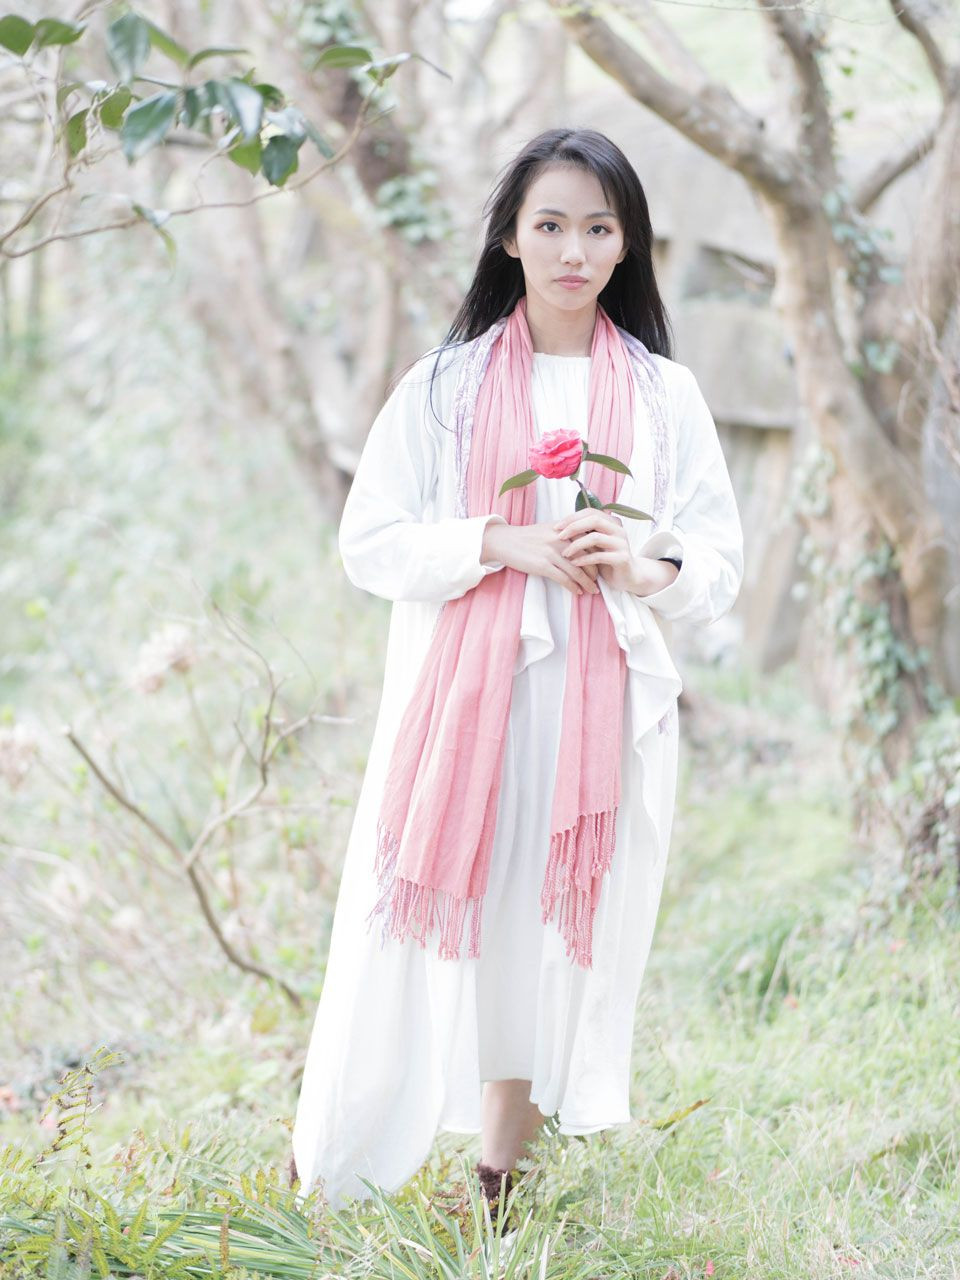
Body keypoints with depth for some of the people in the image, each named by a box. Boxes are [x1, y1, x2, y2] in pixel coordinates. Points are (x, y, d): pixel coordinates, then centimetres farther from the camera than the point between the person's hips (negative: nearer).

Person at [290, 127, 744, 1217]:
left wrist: (645, 566, -12)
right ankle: (321, 1186, 8)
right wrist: (502, 542, -14)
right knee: (420, 933, -4)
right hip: (461, 696, -2)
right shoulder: (444, 386, 5)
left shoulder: (665, 395, 10)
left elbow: (720, 564, 9)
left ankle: (499, 1191, 16)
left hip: (603, 707, 2)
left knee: (559, 937, 4)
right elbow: (370, 544, 0)